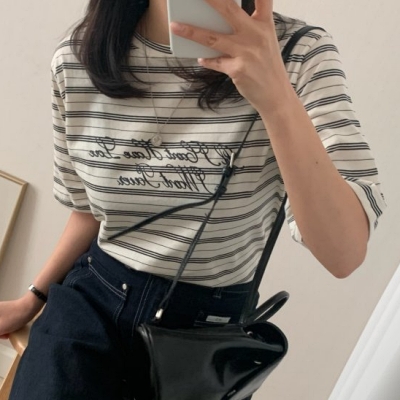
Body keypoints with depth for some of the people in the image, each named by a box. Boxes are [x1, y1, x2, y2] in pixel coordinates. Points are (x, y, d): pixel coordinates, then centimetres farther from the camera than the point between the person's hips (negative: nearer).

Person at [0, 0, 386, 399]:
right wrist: (33, 298, 16)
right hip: (90, 298, 2)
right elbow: (89, 211, 7)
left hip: (211, 321, -1)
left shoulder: (301, 55, -16)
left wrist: (277, 97, -36)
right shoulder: (75, 60, -7)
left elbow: (345, 254, -25)